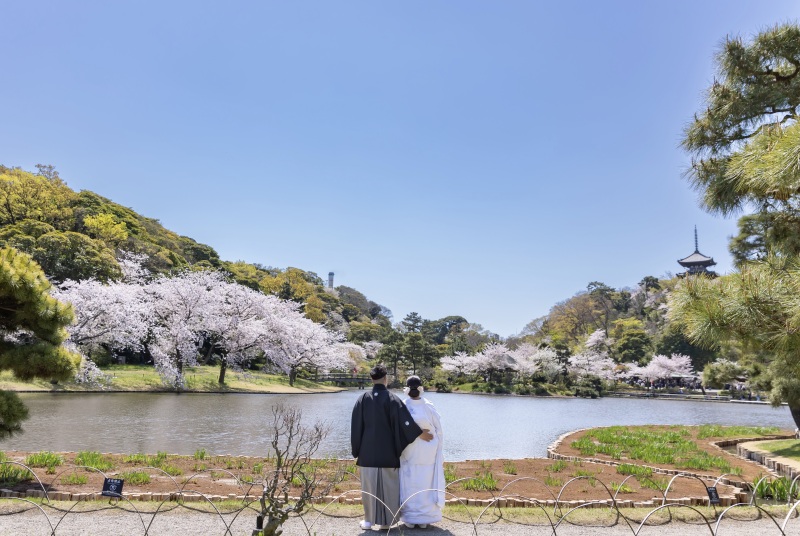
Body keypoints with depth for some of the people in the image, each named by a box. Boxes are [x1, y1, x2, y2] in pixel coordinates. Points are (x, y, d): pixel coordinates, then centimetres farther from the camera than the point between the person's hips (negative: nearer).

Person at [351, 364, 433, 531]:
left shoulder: (363, 399, -3)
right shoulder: (392, 399, -9)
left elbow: (356, 426, 1)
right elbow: (404, 421, -12)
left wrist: (357, 451, 10)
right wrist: (420, 433, 2)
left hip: (368, 452, 2)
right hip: (388, 452, -1)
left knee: (369, 485, 10)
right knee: (387, 485, 8)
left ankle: (369, 520, 16)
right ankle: (385, 521, 12)